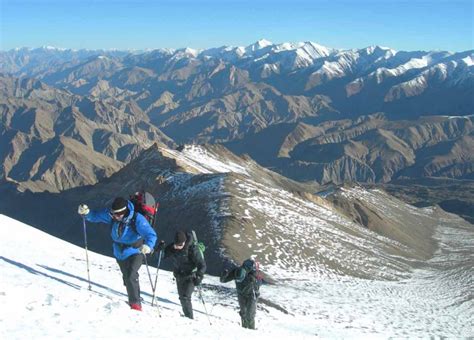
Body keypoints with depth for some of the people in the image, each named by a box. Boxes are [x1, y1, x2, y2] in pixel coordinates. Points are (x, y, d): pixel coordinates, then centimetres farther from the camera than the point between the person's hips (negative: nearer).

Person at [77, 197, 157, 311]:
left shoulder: (137, 219, -31)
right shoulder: (111, 215, -17)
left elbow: (151, 234, -36)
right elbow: (96, 215, -2)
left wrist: (148, 246, -56)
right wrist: (86, 213, -22)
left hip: (135, 252, -6)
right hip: (119, 253, 6)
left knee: (130, 277, -22)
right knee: (127, 277, 20)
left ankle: (135, 304, -8)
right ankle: (135, 299, 44)